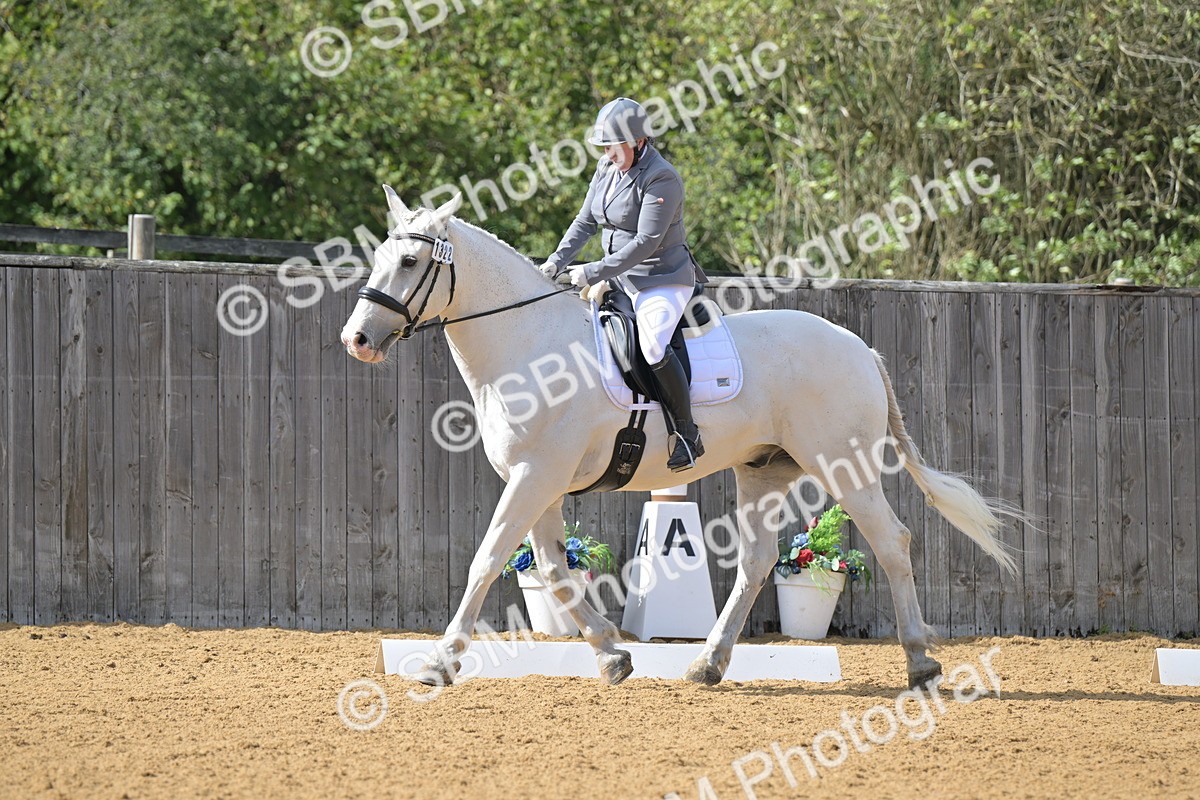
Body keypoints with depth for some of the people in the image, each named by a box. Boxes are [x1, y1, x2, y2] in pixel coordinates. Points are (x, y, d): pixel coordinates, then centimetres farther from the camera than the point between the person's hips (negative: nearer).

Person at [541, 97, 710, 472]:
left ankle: (687, 432, -19)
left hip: (662, 279, -9)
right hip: (620, 278, 9)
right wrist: (557, 261, 2)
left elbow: (645, 243, -23)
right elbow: (585, 222, 15)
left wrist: (594, 272, -24)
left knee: (652, 344, -31)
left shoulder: (661, 179, -19)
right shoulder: (608, 169, 6)